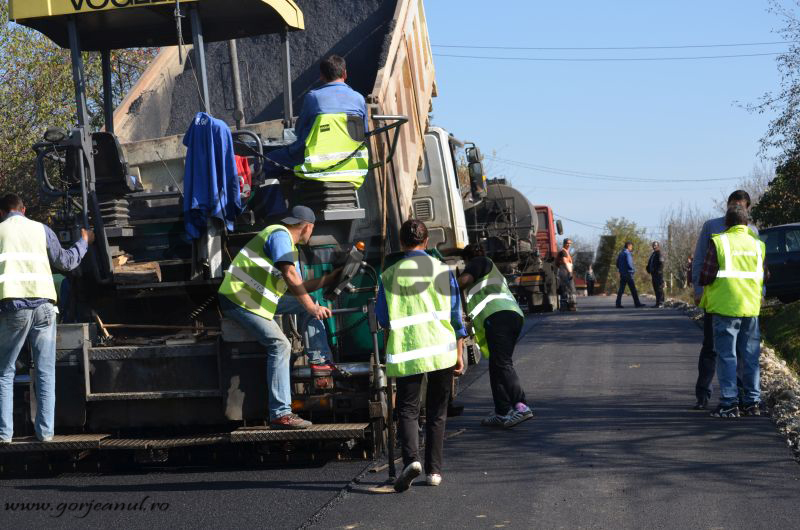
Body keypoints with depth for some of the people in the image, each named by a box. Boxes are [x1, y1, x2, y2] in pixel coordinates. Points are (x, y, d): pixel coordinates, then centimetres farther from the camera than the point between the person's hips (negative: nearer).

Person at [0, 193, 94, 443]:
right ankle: (46, 431, 4)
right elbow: (65, 262, 18)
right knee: (46, 371, 7)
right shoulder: (41, 230, 11)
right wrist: (84, 242, 34)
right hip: (43, 304, 1)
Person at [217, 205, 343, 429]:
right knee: (279, 345, -19)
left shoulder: (290, 245, 20)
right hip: (238, 300, -10)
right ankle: (280, 414, -21)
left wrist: (331, 278, 24)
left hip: (259, 299, 10)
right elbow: (290, 277, -24)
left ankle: (320, 360, 4)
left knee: (306, 304, 9)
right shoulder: (280, 235, -13)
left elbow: (299, 287, 20)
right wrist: (312, 308, -23)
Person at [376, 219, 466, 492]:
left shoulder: (389, 275, -1)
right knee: (437, 413, 12)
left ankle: (411, 458, -20)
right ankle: (434, 470, 12)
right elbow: (456, 316, 5)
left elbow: (383, 319, 6)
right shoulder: (443, 271, 2)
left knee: (407, 410, 3)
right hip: (443, 349, 2)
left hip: (407, 351, -1)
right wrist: (459, 354, 12)